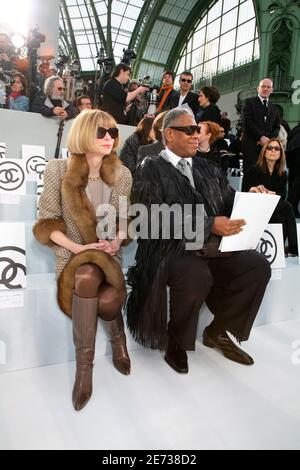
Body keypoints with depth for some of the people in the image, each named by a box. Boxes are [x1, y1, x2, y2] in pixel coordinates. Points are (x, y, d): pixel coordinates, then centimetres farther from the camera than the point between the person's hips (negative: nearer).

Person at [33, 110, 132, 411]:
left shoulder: (122, 174, 3)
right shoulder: (58, 170, -5)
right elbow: (48, 222, -5)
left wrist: (117, 240, -11)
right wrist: (77, 247, -17)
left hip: (108, 251, 2)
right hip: (72, 250, -1)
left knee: (107, 299, -29)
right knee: (87, 278, -37)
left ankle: (83, 365, 3)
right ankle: (117, 337, -9)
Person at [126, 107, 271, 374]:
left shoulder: (207, 168, 19)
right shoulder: (152, 168, 0)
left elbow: (229, 202, 15)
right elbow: (156, 218, -15)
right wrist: (210, 225, -21)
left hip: (213, 249, 6)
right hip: (171, 249, -6)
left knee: (258, 265, -14)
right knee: (198, 276, -34)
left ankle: (218, 331, 7)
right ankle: (176, 340, -1)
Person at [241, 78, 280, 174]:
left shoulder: (274, 108, 24)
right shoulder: (249, 102, 8)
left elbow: (277, 127, 17)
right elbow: (247, 122, -5)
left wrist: (269, 139, -5)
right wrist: (261, 137, -12)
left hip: (268, 145, 4)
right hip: (251, 144, -4)